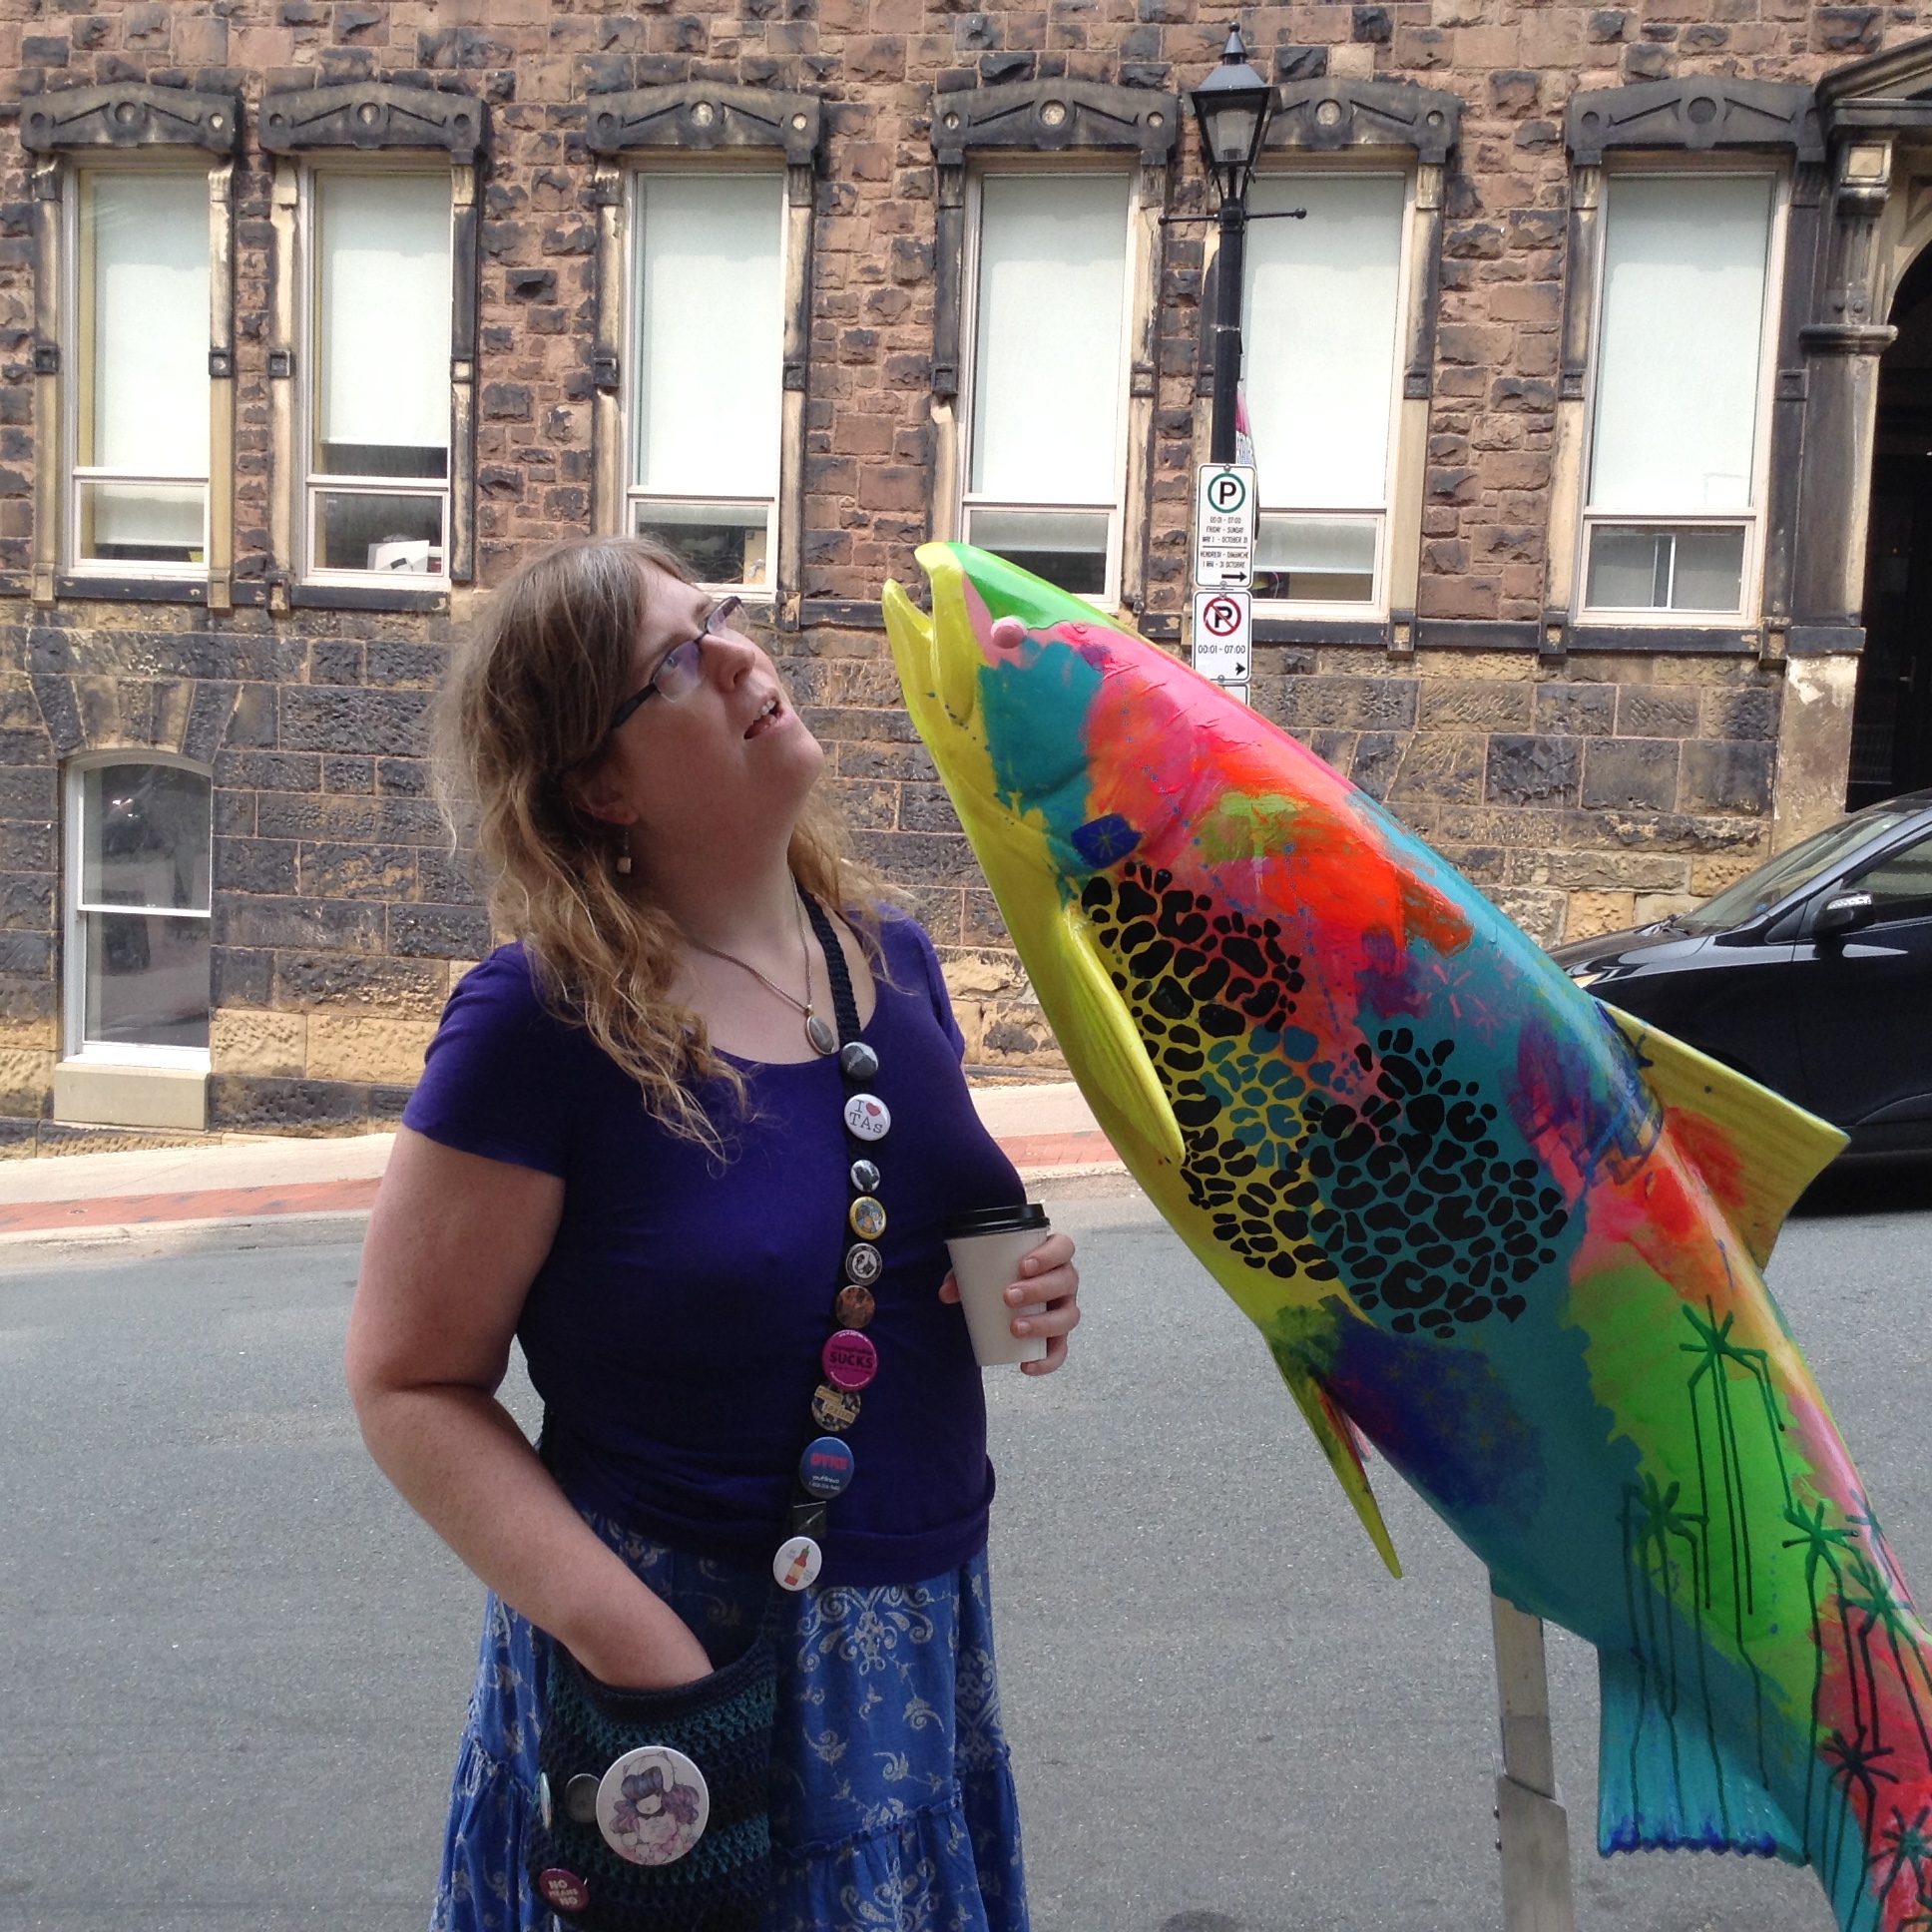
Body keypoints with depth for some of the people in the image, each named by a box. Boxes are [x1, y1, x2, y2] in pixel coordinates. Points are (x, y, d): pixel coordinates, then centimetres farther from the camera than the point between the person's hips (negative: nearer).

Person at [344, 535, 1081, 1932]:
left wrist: (1026, 1280, -6)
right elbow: (410, 1384, -14)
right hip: (679, 1647, -5)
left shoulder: (888, 952, -1)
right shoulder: (543, 1019, -19)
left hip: (923, 1627, 6)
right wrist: (624, 1634, -22)